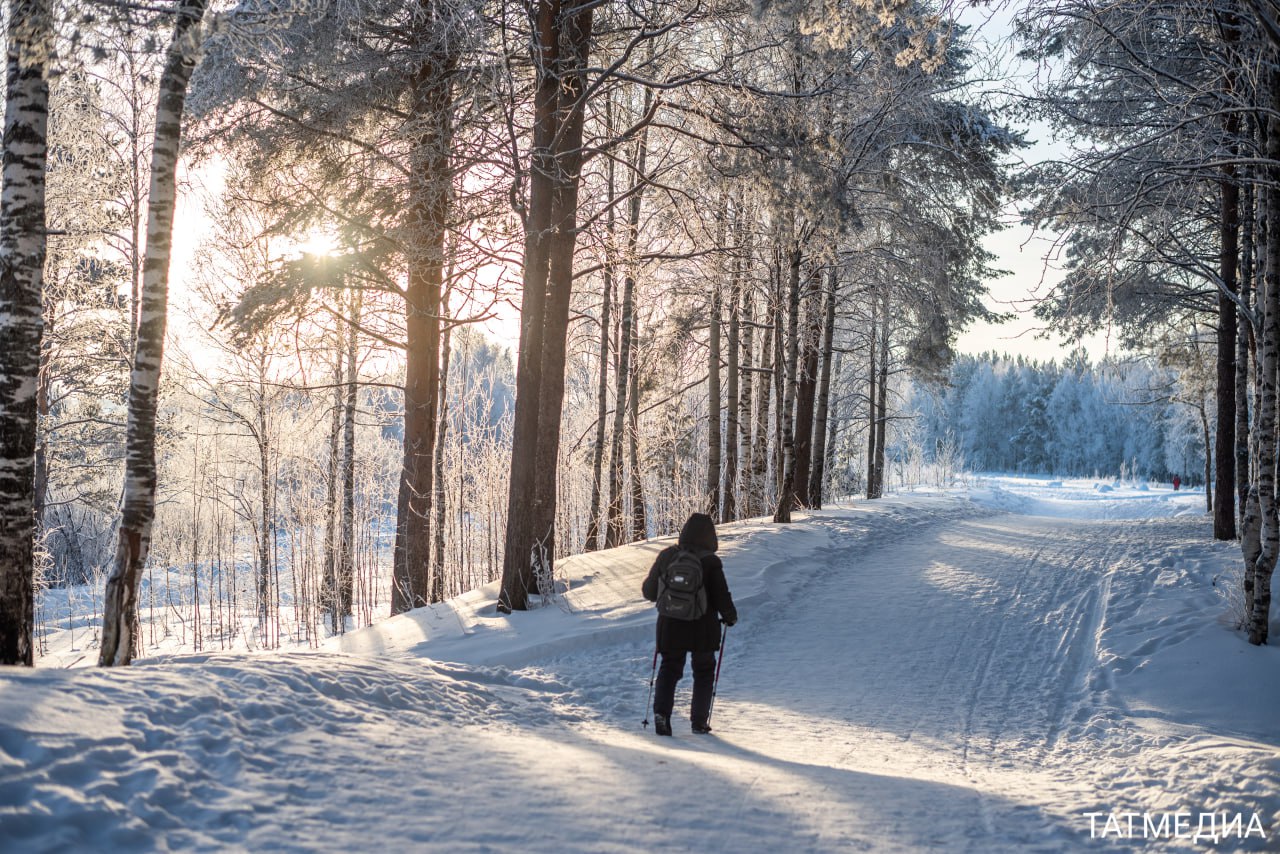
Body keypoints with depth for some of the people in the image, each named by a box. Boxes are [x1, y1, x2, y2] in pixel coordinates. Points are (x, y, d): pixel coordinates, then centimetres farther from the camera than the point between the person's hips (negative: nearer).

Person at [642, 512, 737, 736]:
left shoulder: (667, 556, -2)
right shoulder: (710, 561, -13)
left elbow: (648, 591, 6)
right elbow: (721, 596, -11)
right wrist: (730, 616, 8)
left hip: (670, 626, 2)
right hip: (703, 628, -2)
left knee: (669, 669, 12)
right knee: (704, 671, 15)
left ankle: (661, 711, -8)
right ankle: (699, 721, 16)